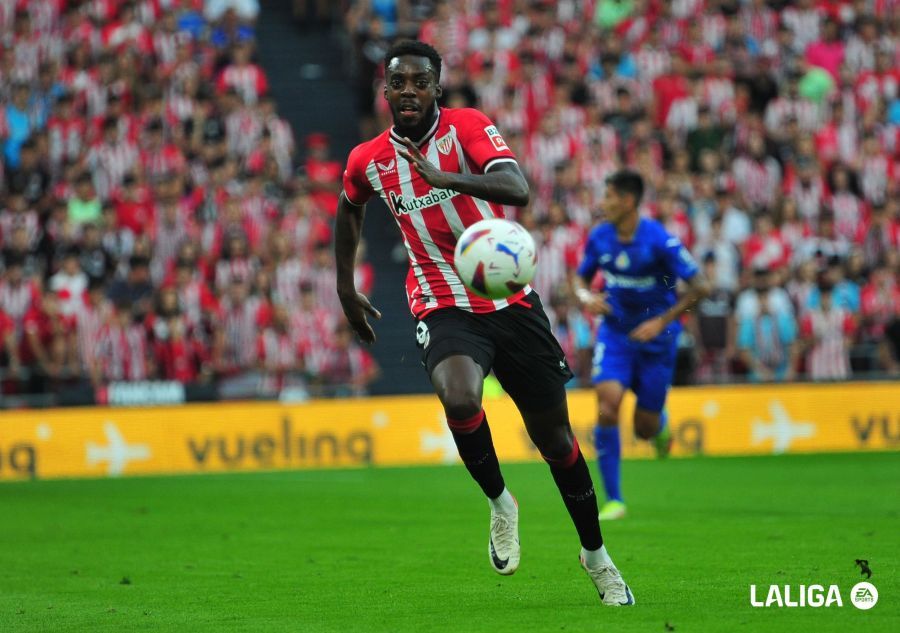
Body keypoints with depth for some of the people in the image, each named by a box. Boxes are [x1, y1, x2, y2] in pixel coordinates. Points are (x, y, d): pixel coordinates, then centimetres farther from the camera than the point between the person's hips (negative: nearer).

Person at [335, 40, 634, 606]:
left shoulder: (468, 126, -8)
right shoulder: (367, 160, 2)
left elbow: (517, 189, -26)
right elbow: (350, 210, 26)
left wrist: (444, 177, -40)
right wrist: (346, 289, 26)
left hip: (512, 299, 0)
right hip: (444, 308, 0)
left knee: (553, 434, 7)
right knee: (460, 399, -33)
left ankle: (596, 554, 27)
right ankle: (500, 504, -6)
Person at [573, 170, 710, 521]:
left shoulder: (659, 240, -20)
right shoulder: (599, 237, -5)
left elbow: (700, 286, -18)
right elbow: (582, 277, 11)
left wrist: (663, 321, -22)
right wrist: (586, 296, -12)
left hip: (655, 336, -3)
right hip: (615, 332, 3)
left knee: (644, 428, 2)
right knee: (607, 405, -20)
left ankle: (660, 424, 45)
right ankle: (613, 500, -11)